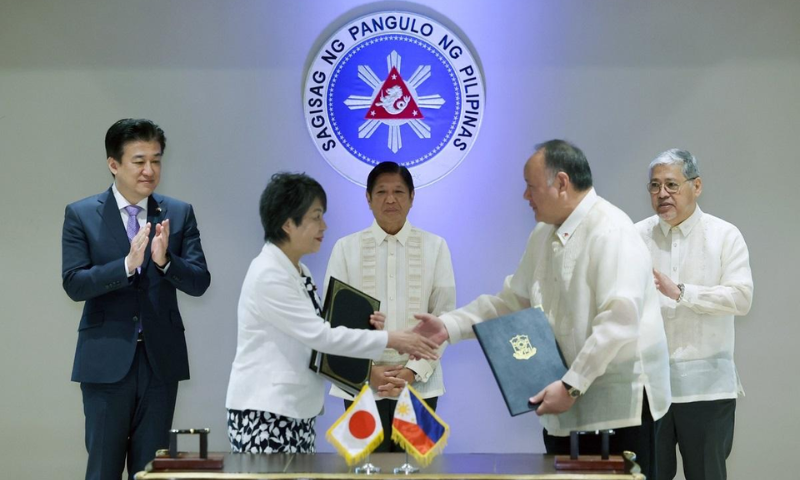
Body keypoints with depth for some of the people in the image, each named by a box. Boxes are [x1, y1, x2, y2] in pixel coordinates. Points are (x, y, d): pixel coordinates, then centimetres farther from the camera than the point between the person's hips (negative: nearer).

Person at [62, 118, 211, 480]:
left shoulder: (179, 215, 4)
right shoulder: (81, 215, -1)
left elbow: (199, 282, -3)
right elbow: (74, 284, -10)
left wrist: (164, 260, -22)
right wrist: (127, 264, -24)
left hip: (161, 359, 2)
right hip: (106, 360, -2)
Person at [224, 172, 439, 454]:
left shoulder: (299, 273, 13)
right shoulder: (268, 275, -16)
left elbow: (316, 334, 12)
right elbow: (319, 335, -20)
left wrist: (364, 327, -3)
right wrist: (390, 340, -16)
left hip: (297, 411, 9)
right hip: (264, 413, -9)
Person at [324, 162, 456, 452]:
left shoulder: (434, 247, 6)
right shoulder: (346, 248, 5)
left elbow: (444, 316, 2)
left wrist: (415, 370, -9)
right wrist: (368, 371, -9)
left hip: (419, 384, 0)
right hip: (362, 384, 0)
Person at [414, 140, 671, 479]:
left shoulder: (610, 231, -16)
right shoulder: (543, 235, 12)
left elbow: (620, 320, -24)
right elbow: (514, 300, 16)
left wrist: (572, 386, -23)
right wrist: (450, 326, 4)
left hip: (620, 402, -8)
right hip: (568, 402, 8)